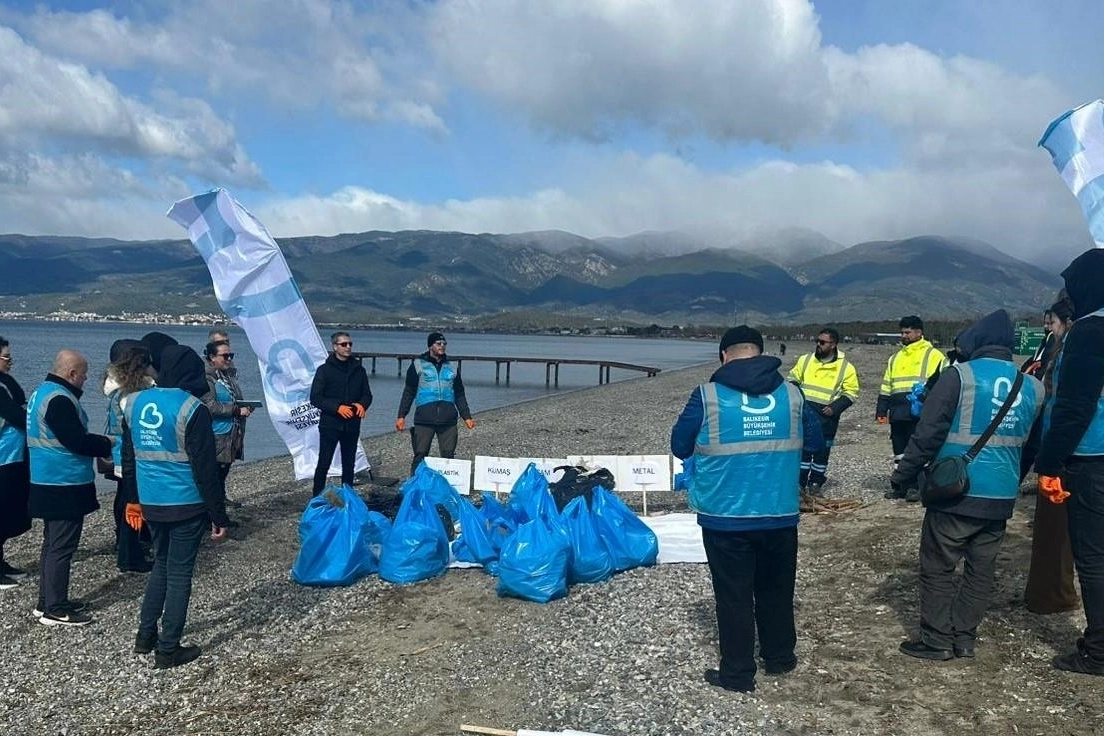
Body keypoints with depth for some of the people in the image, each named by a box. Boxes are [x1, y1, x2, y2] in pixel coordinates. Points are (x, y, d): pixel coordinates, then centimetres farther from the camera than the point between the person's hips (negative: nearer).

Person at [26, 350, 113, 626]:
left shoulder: (43, 392, 13)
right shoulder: (59, 399, -21)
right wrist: (106, 443, -9)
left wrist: (97, 441, 10)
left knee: (52, 543, 18)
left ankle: (47, 602, 27)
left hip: (50, 483, 11)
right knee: (62, 547, -3)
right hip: (65, 486, -11)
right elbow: (76, 441, -24)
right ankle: (55, 610, 5)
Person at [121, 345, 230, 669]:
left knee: (161, 564, 23)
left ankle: (146, 635, 29)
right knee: (179, 573, 4)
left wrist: (134, 499, 23)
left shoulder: (134, 403, 4)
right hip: (186, 506, -6)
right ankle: (168, 650, 12)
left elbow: (129, 457, 13)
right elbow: (205, 469, -16)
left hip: (151, 503, 6)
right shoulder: (192, 409, -16)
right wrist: (218, 515, -10)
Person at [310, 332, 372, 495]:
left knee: (349, 464, 10)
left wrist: (362, 404, -9)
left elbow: (367, 394, 14)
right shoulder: (325, 370, -2)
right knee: (324, 463, -3)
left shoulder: (359, 370, 10)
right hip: (330, 423, -4)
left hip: (352, 424, 4)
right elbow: (315, 398, -6)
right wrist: (337, 407, -19)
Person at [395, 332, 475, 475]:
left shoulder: (451, 368, 16)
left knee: (449, 456, 3)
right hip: (424, 420, -3)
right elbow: (409, 393, 5)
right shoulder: (418, 364, 6)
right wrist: (401, 416, -2)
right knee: (420, 456, -2)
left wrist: (466, 416, 11)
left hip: (448, 420, 3)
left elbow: (459, 395, 19)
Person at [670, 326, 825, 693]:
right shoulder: (791, 393, -1)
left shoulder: (707, 396, -11)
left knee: (734, 595, 8)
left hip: (725, 517, -3)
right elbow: (816, 441, 12)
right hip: (780, 515, 3)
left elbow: (679, 446, -3)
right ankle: (779, 657, 36)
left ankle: (737, 674, 17)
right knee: (776, 590, 21)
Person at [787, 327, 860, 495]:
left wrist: (835, 407, -11)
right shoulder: (806, 359, 5)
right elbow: (793, 378, 16)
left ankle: (816, 483, 20)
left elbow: (851, 392, 1)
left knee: (822, 450, 7)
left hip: (827, 415, -1)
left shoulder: (846, 367, -2)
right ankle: (799, 482, 11)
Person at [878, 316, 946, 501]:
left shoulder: (933, 355, 0)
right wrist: (881, 411, 17)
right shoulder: (895, 358, 19)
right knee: (899, 450, 11)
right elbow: (886, 387, 22)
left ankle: (917, 486, 4)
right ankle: (899, 486, 18)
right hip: (898, 414, 6)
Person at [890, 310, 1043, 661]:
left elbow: (928, 433, -12)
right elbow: (1031, 442, 19)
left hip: (956, 492, -5)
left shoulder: (959, 376, -11)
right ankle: (965, 637, 19)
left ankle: (937, 640, 9)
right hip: (1001, 497, 6)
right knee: (981, 569, 13)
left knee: (938, 567, 5)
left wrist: (904, 475, -4)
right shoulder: (1032, 386, 7)